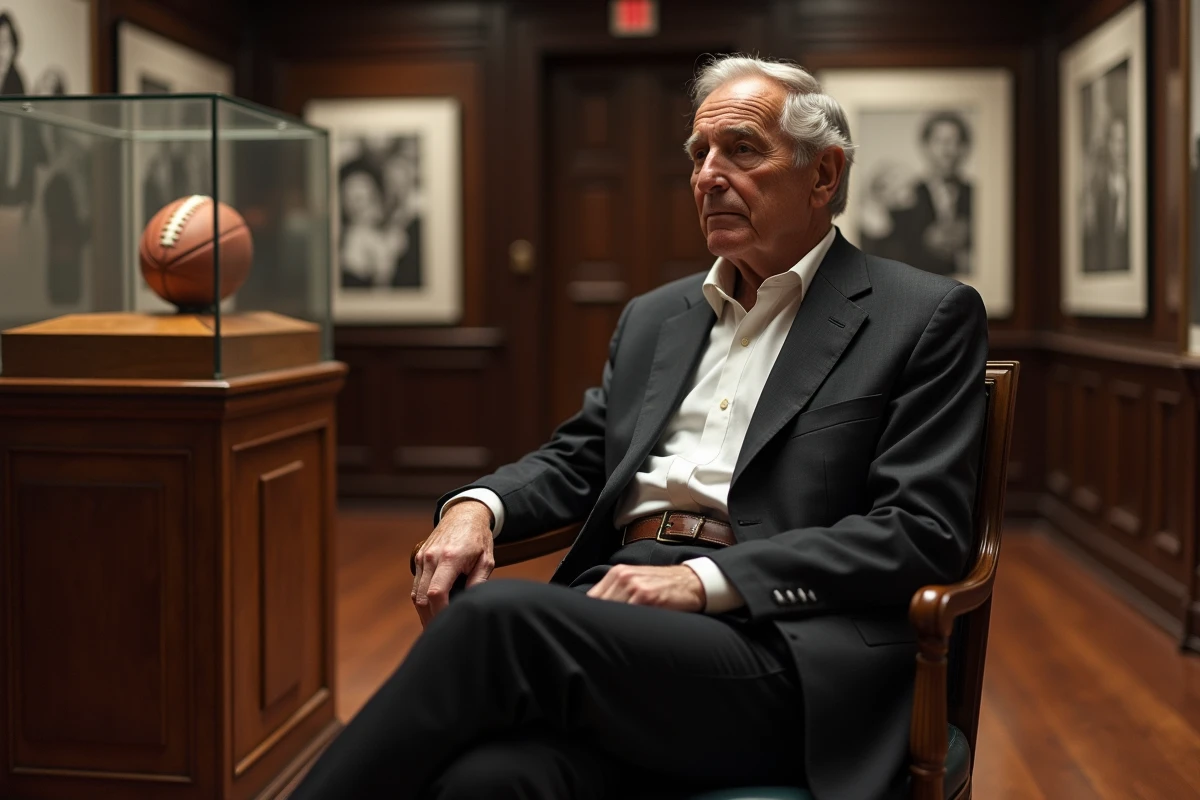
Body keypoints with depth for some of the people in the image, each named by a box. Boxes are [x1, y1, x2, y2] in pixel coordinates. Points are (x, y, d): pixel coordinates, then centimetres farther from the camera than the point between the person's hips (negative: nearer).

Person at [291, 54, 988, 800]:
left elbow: (921, 530, -5)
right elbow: (576, 460, 25)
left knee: (498, 618, -29)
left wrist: (706, 580, -14)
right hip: (620, 607, 4)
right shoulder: (656, 317, 23)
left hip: (782, 647, -4)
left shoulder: (927, 317, 4)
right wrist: (477, 506, 1)